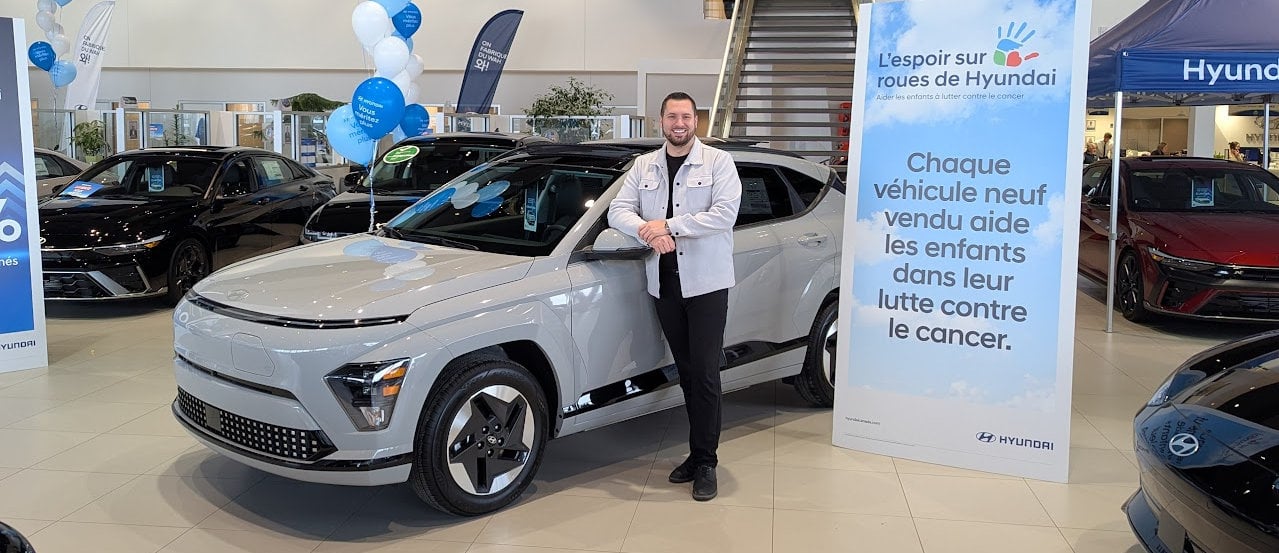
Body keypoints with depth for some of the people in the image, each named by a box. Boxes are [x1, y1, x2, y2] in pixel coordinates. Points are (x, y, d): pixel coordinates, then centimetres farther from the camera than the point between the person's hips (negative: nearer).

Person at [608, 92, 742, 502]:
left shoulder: (718, 163, -2)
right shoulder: (643, 166, 11)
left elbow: (725, 214, -15)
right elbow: (618, 211, 3)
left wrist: (668, 226, -17)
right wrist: (647, 230, -18)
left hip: (706, 283, -4)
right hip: (664, 284, 4)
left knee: (704, 373, -3)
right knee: (686, 371, 12)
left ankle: (705, 463, 5)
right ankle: (698, 452, 22)